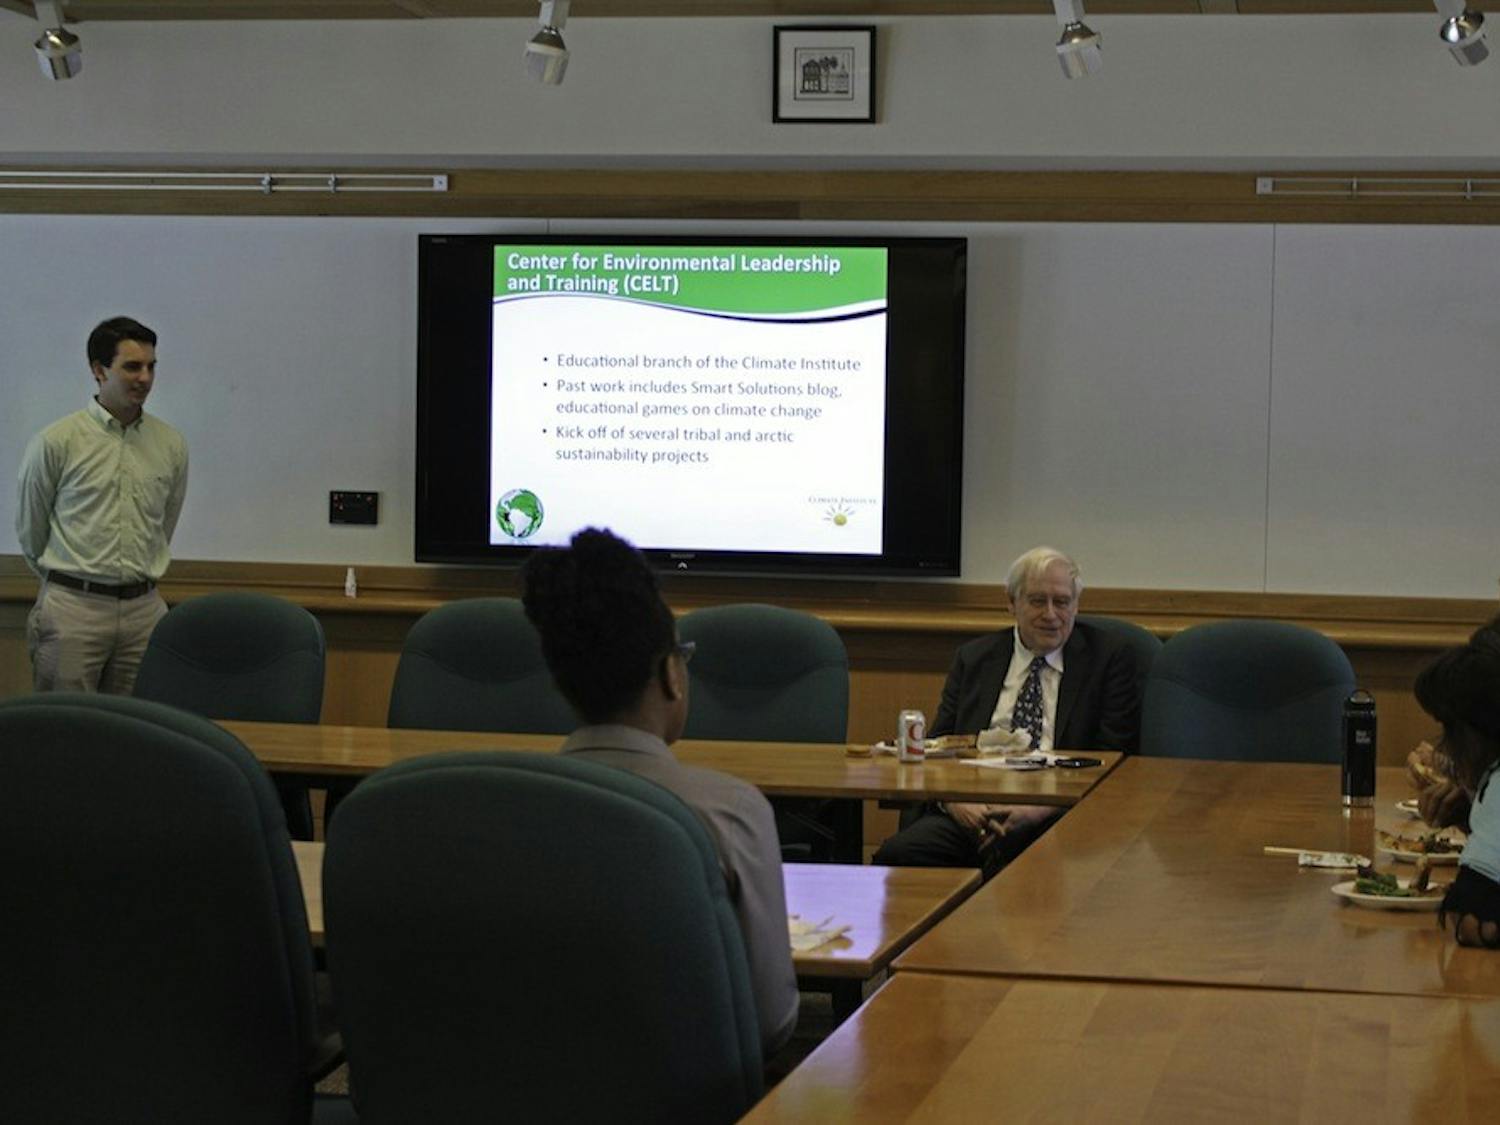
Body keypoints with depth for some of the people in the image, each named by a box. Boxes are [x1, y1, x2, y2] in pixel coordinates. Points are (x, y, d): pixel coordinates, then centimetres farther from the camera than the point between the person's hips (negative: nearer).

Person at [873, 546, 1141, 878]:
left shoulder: (1109, 657, 10)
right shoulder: (973, 658, 19)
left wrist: (1041, 809, -13)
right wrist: (955, 800, -10)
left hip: (1055, 817, -3)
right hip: (969, 811, 3)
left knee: (1009, 849, -38)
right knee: (895, 854, -27)